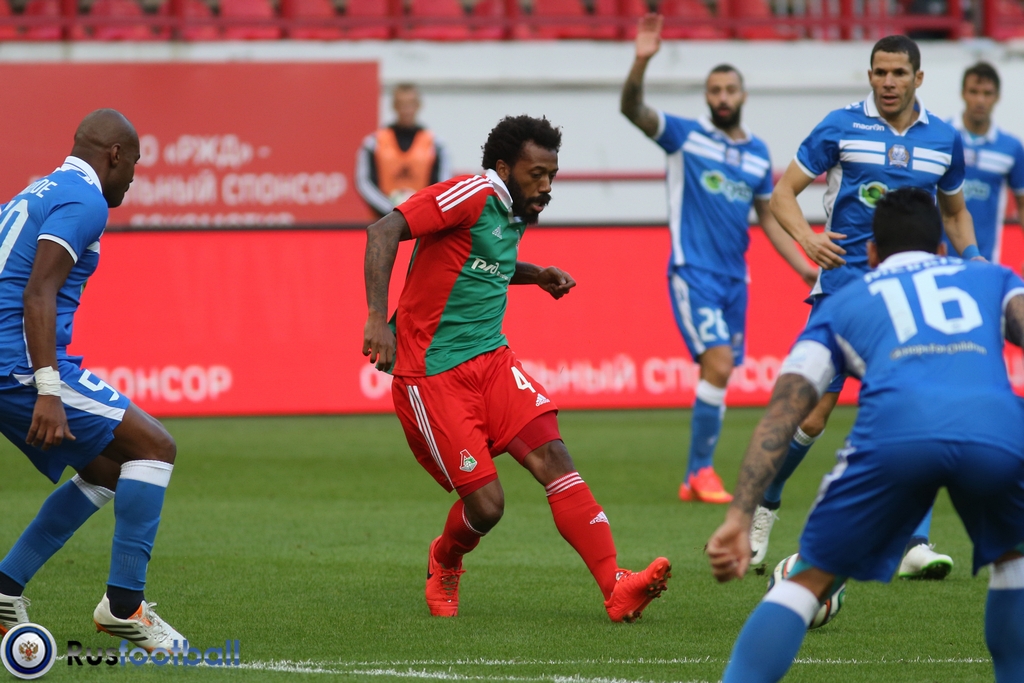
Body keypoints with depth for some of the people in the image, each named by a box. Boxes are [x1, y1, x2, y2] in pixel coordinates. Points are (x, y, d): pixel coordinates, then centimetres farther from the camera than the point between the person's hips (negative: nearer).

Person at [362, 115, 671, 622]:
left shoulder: (512, 215, 14)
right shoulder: (472, 195, -13)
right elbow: (382, 233, -24)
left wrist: (535, 275, 17)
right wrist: (377, 317, -34)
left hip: (491, 360, 7)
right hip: (432, 374, -7)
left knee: (553, 457, -15)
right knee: (485, 504, -9)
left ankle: (616, 589, -24)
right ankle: (444, 563, 27)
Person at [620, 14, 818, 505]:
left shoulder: (758, 153, 11)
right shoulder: (685, 136, -2)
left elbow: (769, 217, 19)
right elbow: (632, 110, -17)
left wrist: (806, 269, 12)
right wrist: (642, 61, -34)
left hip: (735, 277, 5)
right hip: (693, 273, -5)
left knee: (718, 374, 6)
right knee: (718, 363, -18)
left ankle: (693, 479, 15)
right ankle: (702, 470, -9)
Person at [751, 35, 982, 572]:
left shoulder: (944, 139, 9)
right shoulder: (842, 127, 0)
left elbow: (955, 210, 24)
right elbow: (783, 191, 2)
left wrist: (972, 259, 6)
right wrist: (805, 236, -17)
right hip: (843, 283, -2)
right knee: (811, 415, -4)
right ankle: (762, 511, 18)